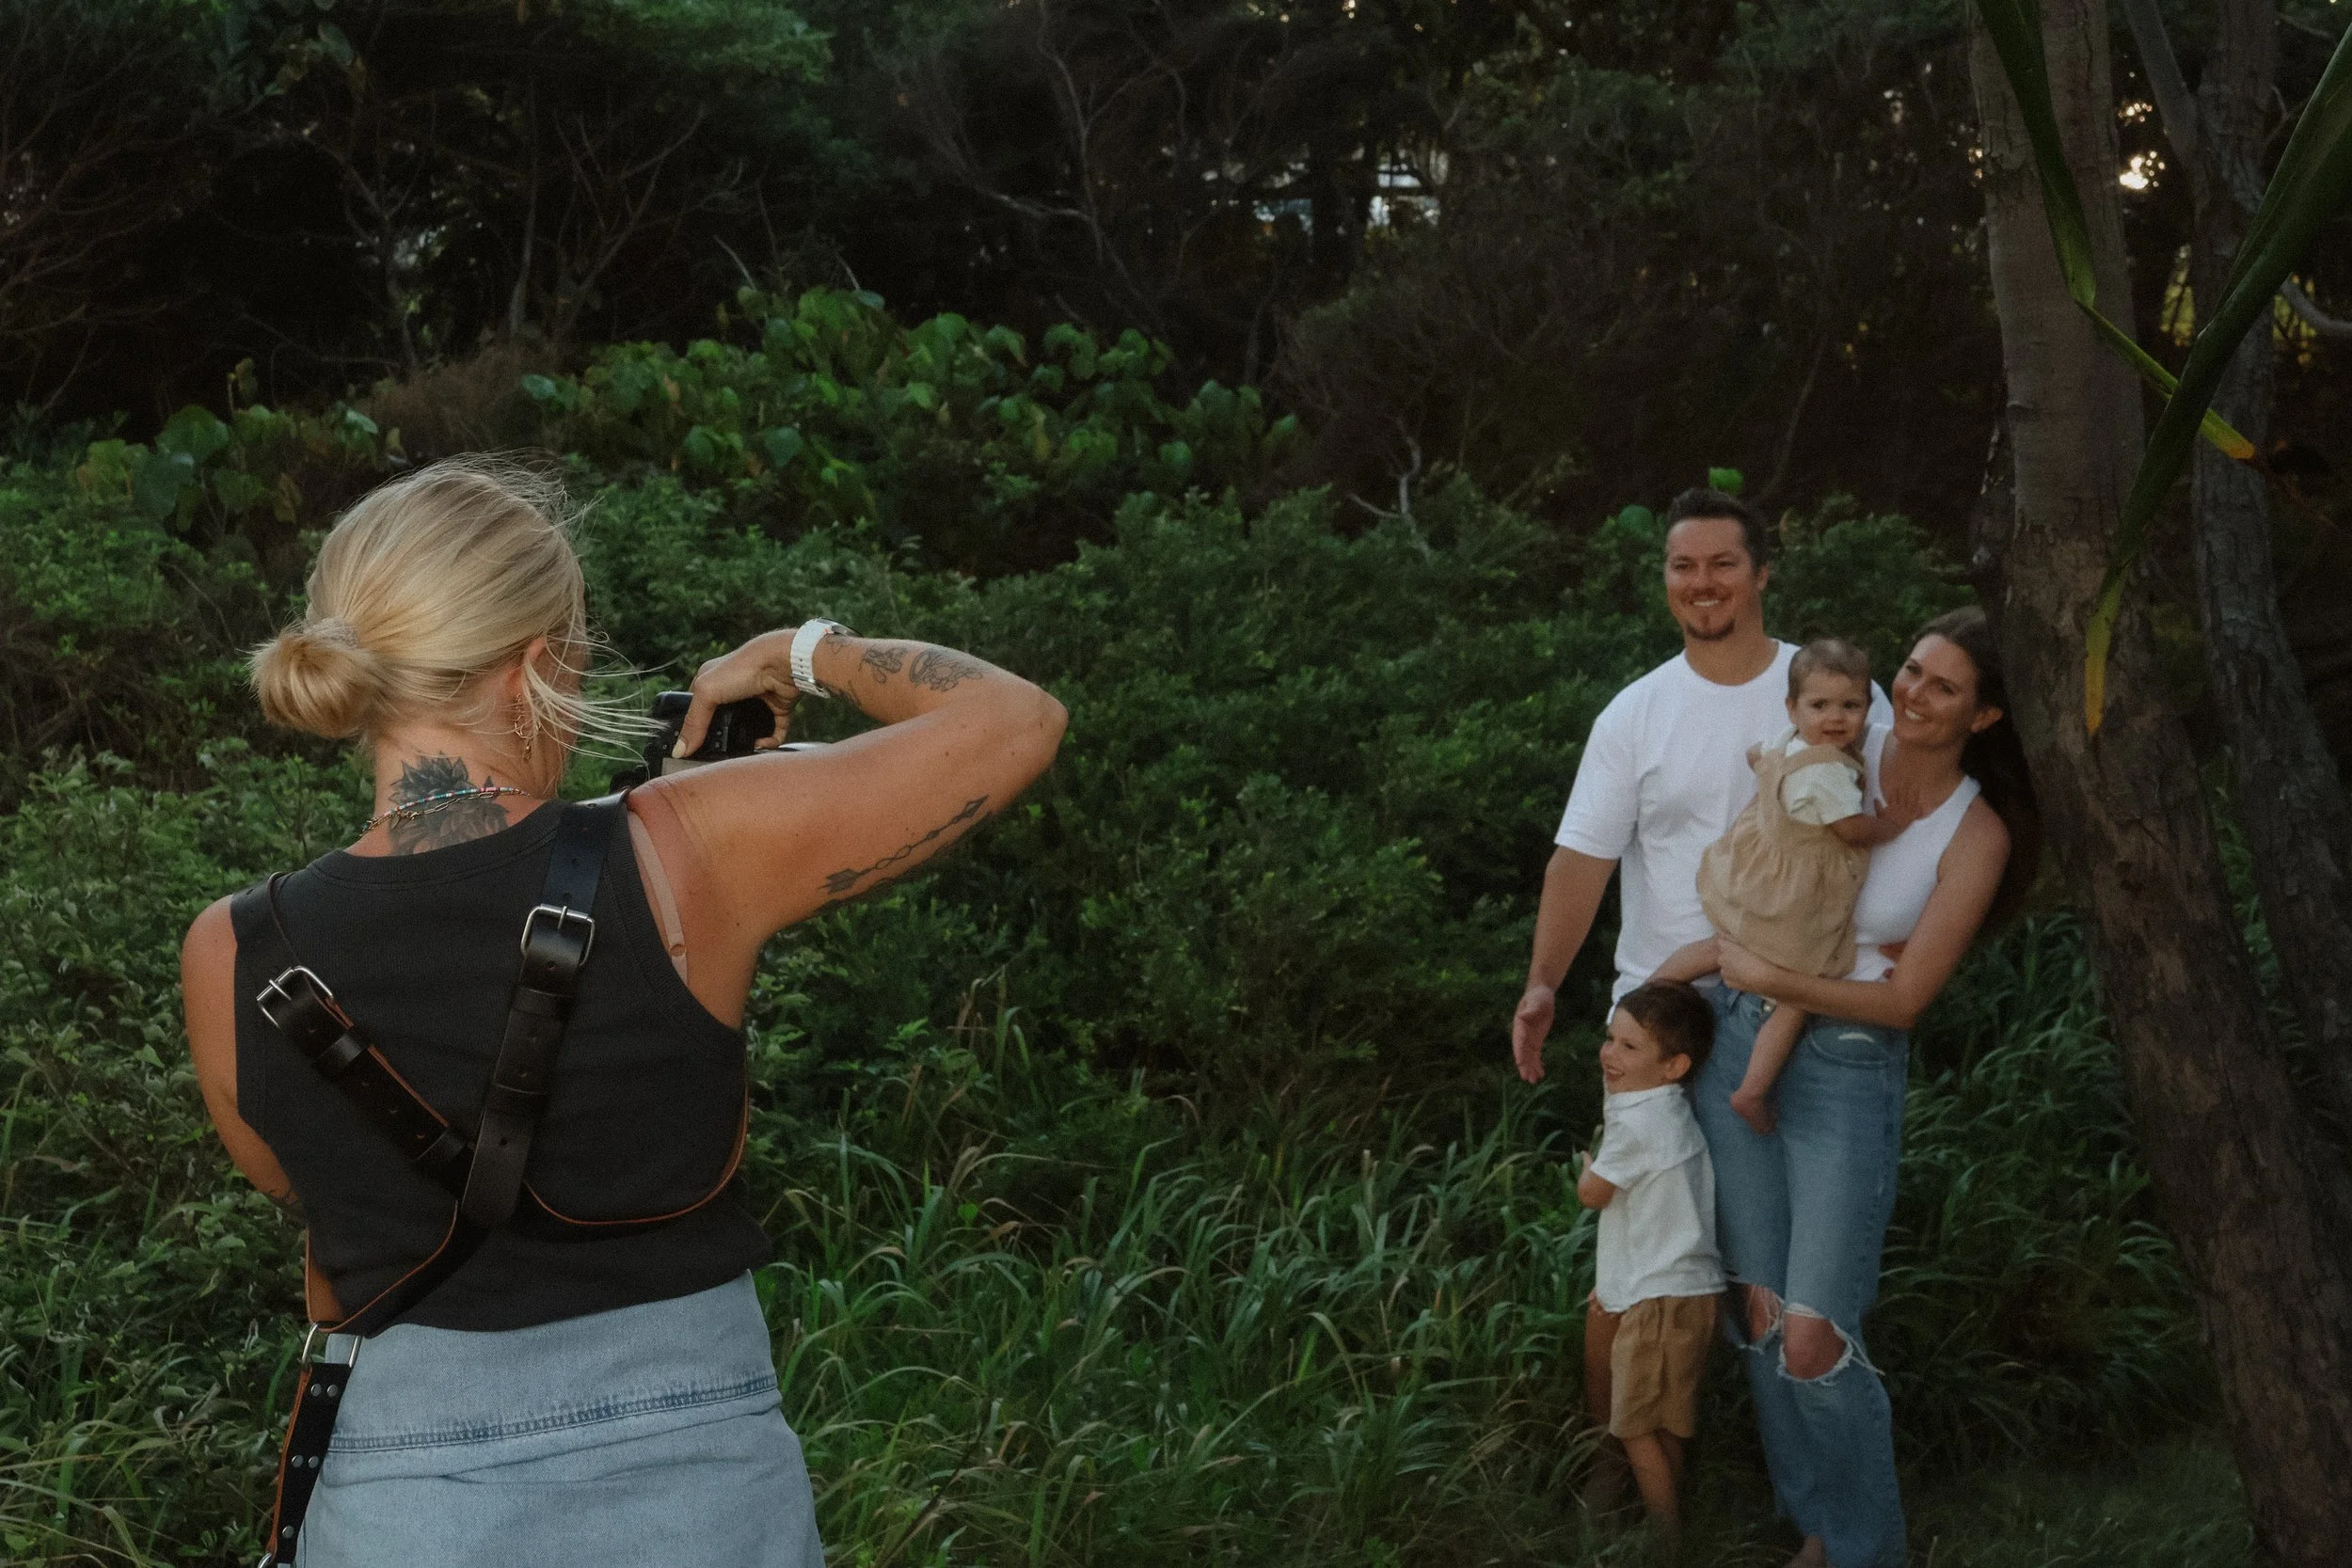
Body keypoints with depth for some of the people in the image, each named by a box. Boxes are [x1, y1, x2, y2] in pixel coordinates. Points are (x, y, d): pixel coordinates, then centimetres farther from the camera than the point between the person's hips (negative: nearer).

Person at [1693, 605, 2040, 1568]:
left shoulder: (1977, 834, -9)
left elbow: (1904, 1000, -11)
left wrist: (1766, 978, -14)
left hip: (1850, 1073, -4)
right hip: (1739, 1044, 4)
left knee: (1815, 1339, -9)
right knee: (1761, 1314, 7)